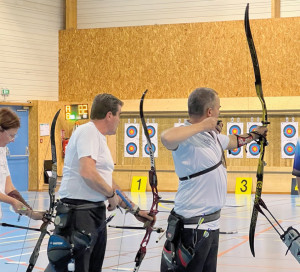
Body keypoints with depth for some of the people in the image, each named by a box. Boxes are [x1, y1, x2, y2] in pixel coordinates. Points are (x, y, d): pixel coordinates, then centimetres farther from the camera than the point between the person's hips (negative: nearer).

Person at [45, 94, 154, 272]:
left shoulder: (99, 138, 19)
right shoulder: (88, 131, -12)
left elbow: (109, 182, 25)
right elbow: (87, 172, -25)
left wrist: (136, 211, 25)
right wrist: (111, 194, -11)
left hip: (97, 211, 10)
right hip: (79, 213, -10)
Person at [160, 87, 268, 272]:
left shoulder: (213, 136, 11)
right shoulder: (188, 139, -19)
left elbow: (233, 141, 34)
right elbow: (167, 138, -42)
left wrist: (255, 135, 49)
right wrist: (202, 126, -29)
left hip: (212, 223, 10)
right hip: (192, 227, -10)